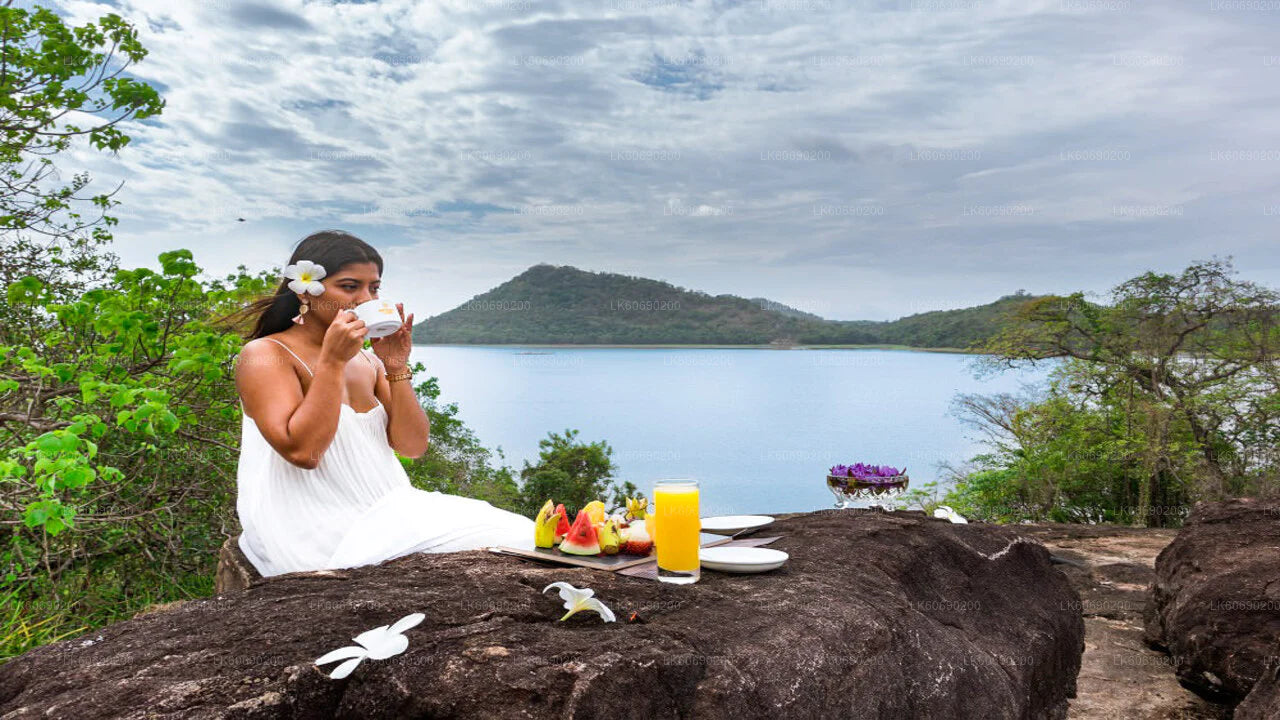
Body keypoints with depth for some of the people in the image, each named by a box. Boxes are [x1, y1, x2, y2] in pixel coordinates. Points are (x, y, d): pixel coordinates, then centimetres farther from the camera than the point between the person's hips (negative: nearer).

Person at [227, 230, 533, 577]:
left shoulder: (366, 360, 15)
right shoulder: (264, 355, -4)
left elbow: (413, 447, 7)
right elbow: (301, 451, -18)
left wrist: (397, 368, -4)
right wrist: (331, 361, -17)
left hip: (387, 515, 7)